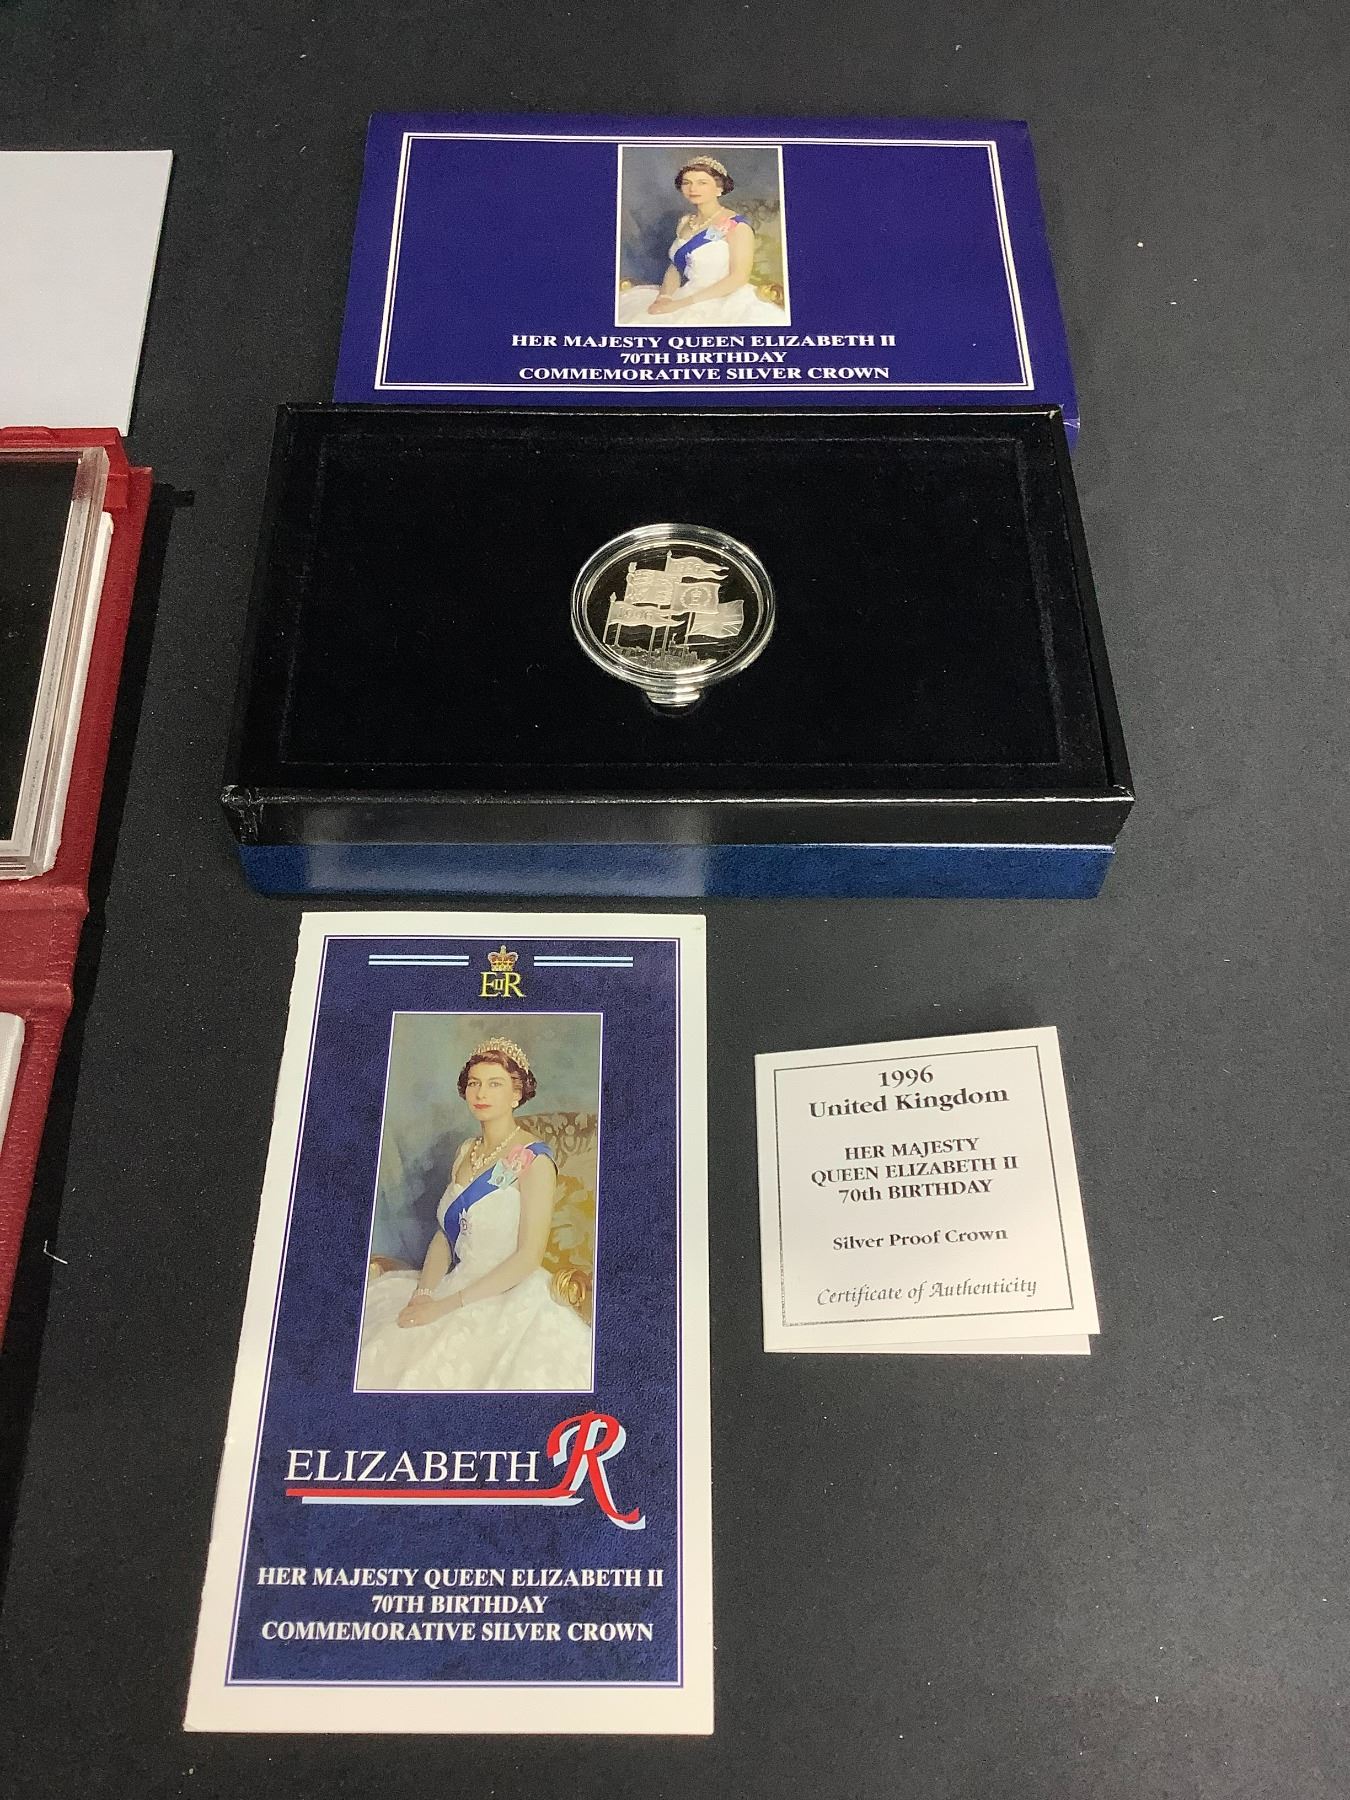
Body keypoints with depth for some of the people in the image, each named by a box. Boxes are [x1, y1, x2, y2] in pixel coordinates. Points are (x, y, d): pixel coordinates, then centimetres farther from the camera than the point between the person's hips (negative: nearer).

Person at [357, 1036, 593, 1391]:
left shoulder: (533, 1159, -12)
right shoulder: (465, 1152, 11)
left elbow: (529, 1256, -17)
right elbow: (444, 1234, 12)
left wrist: (447, 1306, -18)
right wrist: (424, 1293, -8)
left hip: (510, 1300, -7)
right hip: (455, 1283, 7)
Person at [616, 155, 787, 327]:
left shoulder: (736, 225, -7)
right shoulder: (685, 222, 13)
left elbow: (739, 278, -15)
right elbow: (675, 266, 16)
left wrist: (682, 303, -19)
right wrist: (664, 296, -8)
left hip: (725, 303, -6)